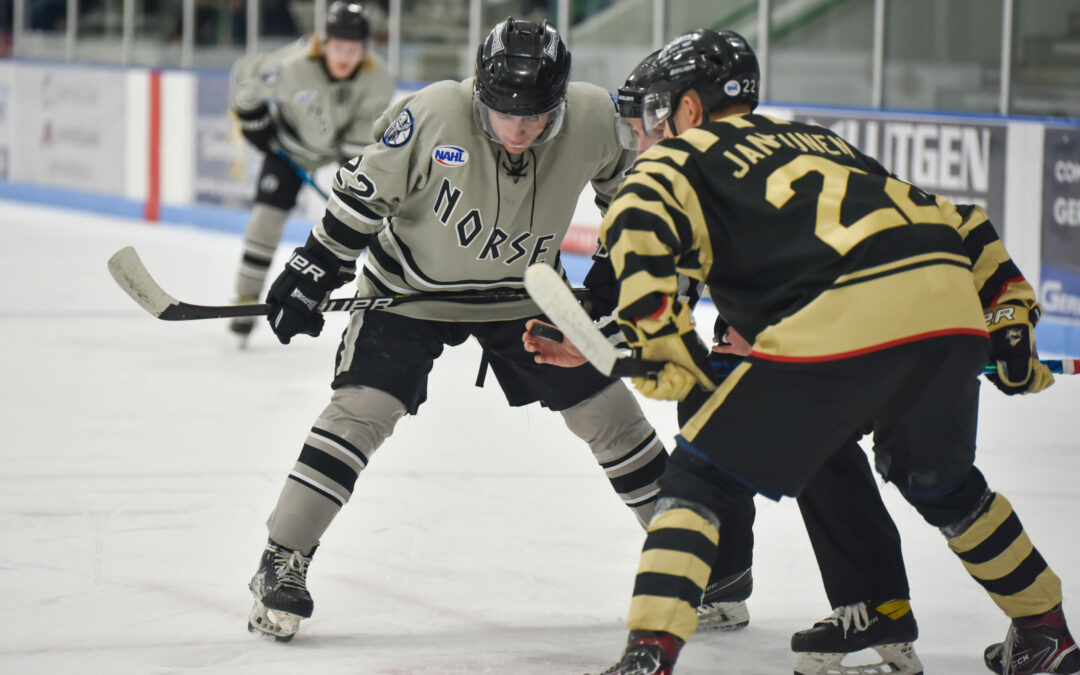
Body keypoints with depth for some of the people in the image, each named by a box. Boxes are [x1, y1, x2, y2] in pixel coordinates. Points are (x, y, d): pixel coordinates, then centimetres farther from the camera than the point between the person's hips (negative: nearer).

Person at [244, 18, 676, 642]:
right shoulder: (433, 114, -30)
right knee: (362, 409, -17)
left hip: (525, 292, 3)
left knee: (606, 409, 5)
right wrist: (315, 270, -14)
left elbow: (626, 182, 1)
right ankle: (283, 561, -10)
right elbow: (365, 192, -16)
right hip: (413, 286, -3)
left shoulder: (592, 118, -22)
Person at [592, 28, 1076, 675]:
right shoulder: (823, 141, 36)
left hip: (837, 325, -6)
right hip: (950, 306, 6)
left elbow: (636, 232, -4)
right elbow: (960, 223, 33)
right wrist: (1012, 318, 34)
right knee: (938, 479, 33)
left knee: (701, 478, 6)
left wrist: (670, 353, -1)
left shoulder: (680, 157, 19)